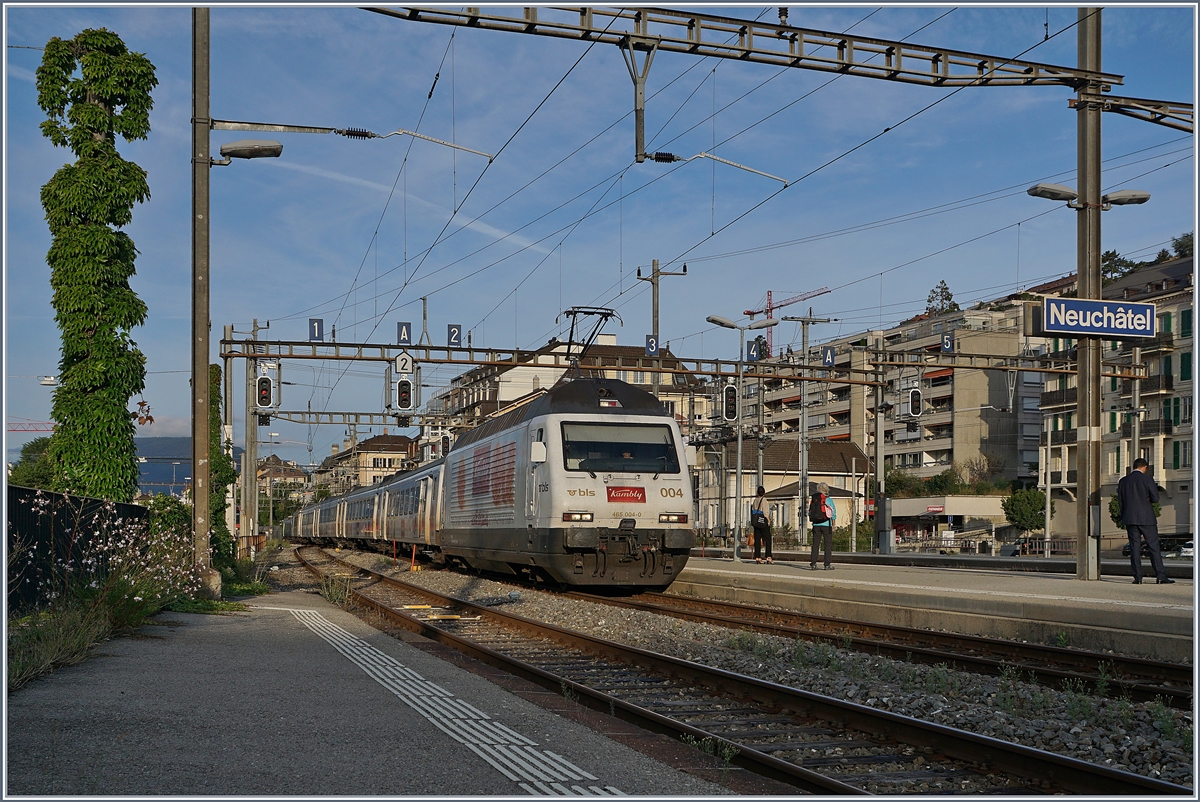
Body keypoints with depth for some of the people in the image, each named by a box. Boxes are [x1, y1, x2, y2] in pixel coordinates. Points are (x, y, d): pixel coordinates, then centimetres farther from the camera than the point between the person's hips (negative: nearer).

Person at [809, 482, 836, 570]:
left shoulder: (814, 499, 7)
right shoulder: (828, 500, -4)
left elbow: (810, 513, 10)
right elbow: (833, 513, -6)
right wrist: (833, 525, -2)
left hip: (816, 525, 4)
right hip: (826, 524, -4)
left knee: (815, 544, 7)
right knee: (828, 544, 1)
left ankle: (813, 563, 3)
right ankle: (827, 564, -2)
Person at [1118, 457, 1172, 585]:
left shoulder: (1122, 481, 7)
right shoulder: (1147, 480, -6)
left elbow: (1120, 500, 8)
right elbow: (1155, 499, -7)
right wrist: (1145, 499, 11)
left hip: (1129, 518, 4)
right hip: (1146, 518, -3)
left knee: (1134, 547, 4)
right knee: (1154, 547, 0)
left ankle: (1137, 577, 2)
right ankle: (1161, 576, -3)